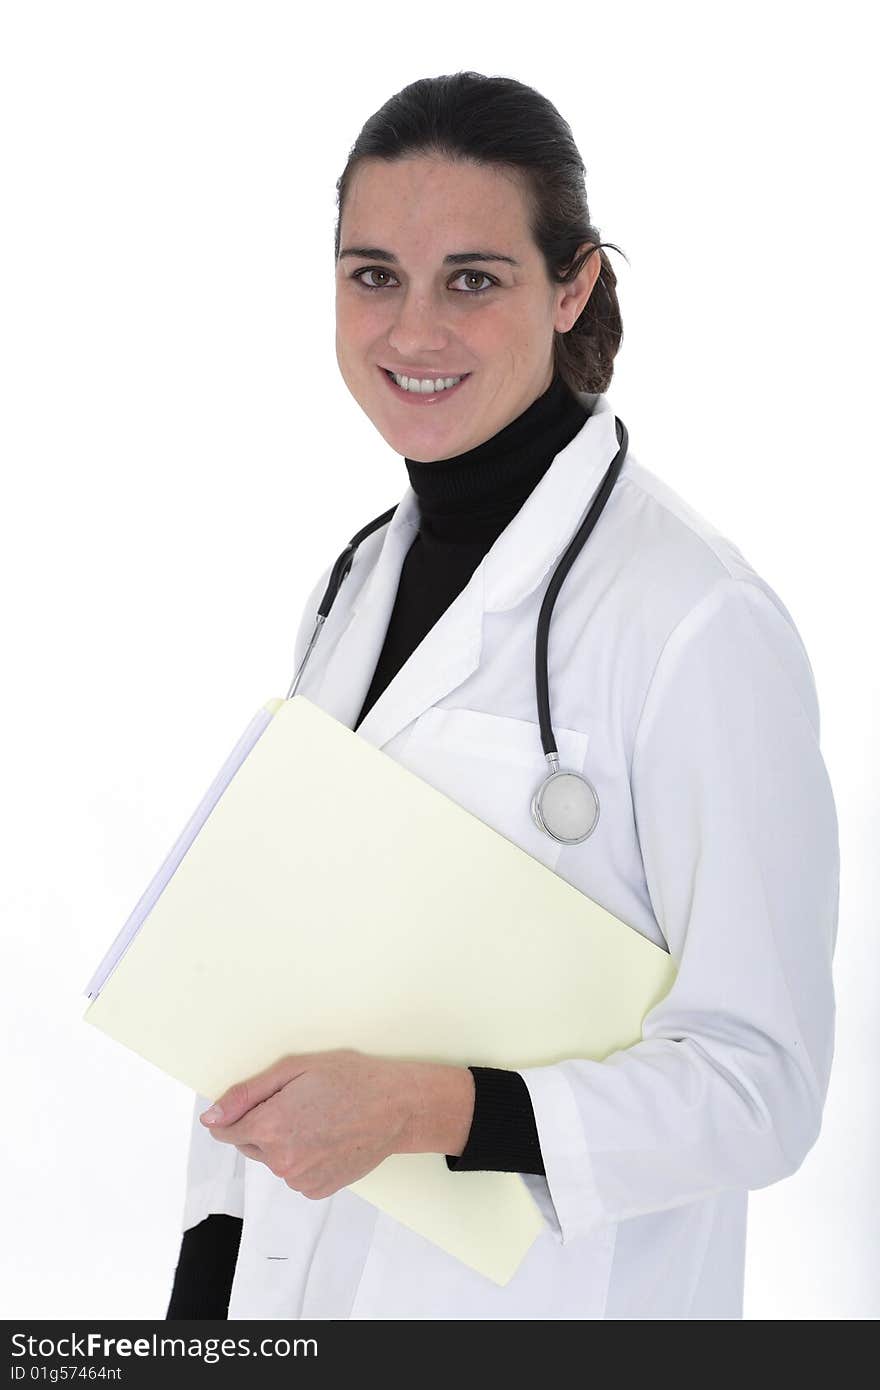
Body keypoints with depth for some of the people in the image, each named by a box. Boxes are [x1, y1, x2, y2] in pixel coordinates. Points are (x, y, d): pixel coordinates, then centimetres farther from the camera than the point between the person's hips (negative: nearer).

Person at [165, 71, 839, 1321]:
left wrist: (427, 1107, -26)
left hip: (556, 1297, -6)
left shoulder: (700, 620, -18)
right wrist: (210, 1287, 5)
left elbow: (762, 1085, -18)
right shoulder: (356, 585, 6)